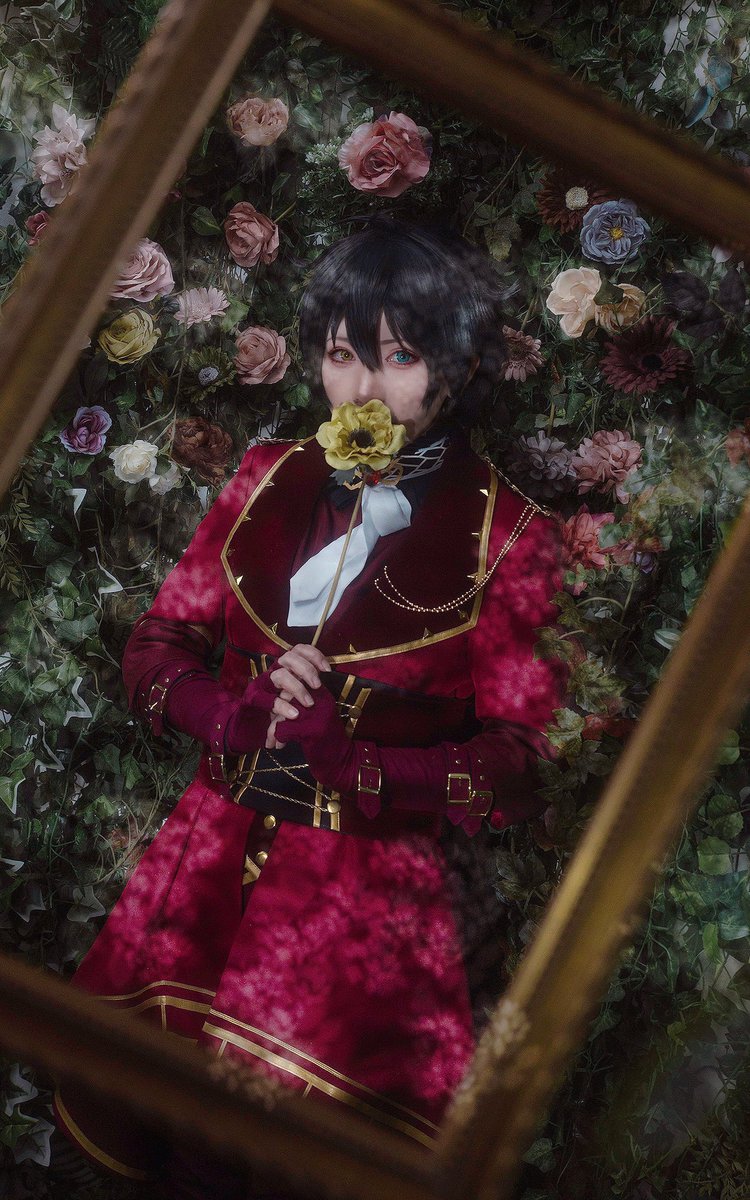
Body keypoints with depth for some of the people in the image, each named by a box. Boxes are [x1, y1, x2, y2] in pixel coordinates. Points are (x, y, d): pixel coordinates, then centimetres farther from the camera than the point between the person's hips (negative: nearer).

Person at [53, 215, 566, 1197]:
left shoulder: (504, 536, -2)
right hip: (218, 845, 4)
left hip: (372, 871, -3)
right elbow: (156, 648, 11)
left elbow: (517, 762, -3)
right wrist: (233, 710, -10)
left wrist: (351, 762, -17)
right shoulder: (271, 481, 8)